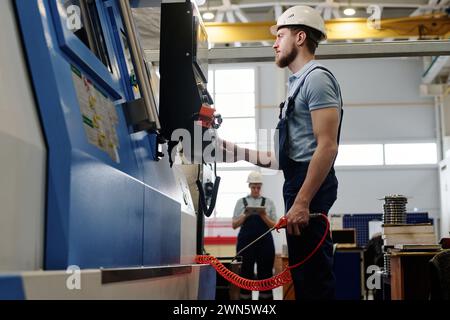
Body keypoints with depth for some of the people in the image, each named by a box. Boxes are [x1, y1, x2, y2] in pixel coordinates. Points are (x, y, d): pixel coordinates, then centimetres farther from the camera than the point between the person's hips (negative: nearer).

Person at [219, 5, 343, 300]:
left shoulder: (316, 77, -7)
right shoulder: (299, 82, 24)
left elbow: (327, 146, -18)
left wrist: (302, 201, -24)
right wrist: (238, 152, 21)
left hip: (309, 186, -11)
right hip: (299, 181, 11)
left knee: (312, 277, -10)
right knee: (306, 274, 13)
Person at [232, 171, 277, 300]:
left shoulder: (268, 202, 8)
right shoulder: (241, 202, 7)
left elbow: (274, 226, 4)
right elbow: (234, 225, 5)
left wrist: (263, 216, -12)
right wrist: (245, 215, -11)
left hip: (265, 242, 1)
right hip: (246, 242, -1)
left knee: (265, 273, 1)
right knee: (246, 272, 1)